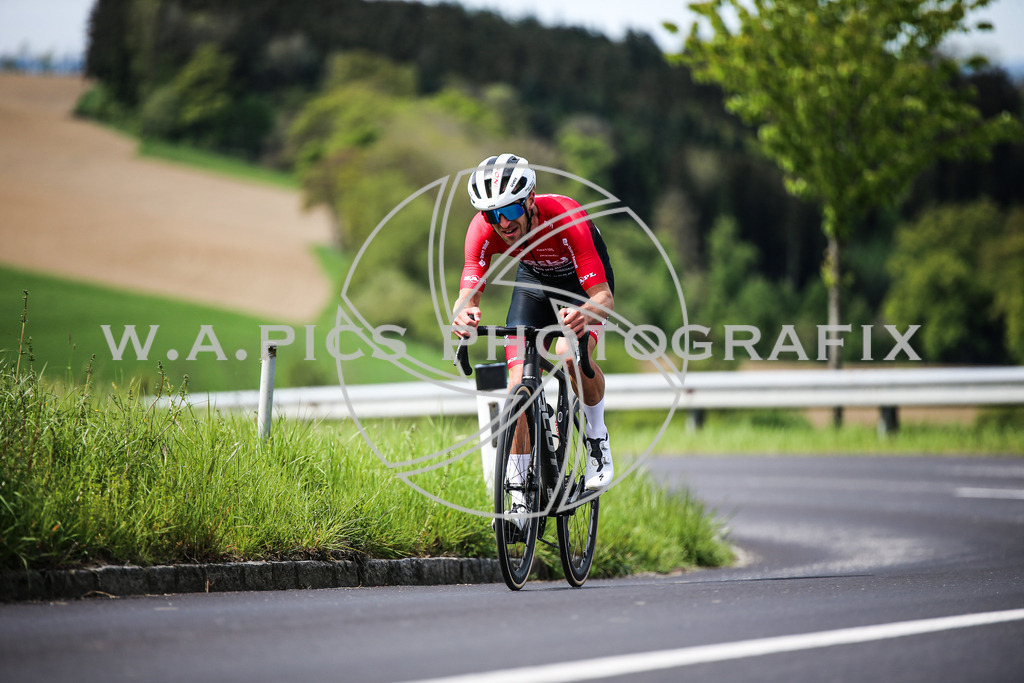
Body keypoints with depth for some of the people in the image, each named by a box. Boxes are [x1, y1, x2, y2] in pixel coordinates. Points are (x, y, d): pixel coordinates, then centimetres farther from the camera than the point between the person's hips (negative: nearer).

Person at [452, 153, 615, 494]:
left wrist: (585, 314, -66)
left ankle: (597, 436, -4)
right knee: (520, 380, -13)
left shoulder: (567, 220, -39)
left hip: (583, 281, -3)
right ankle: (516, 481, -1)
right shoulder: (483, 229, -30)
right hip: (534, 280, 3)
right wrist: (463, 313, -57)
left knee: (570, 355, -31)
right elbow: (467, 295, -33)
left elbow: (604, 298, -43)